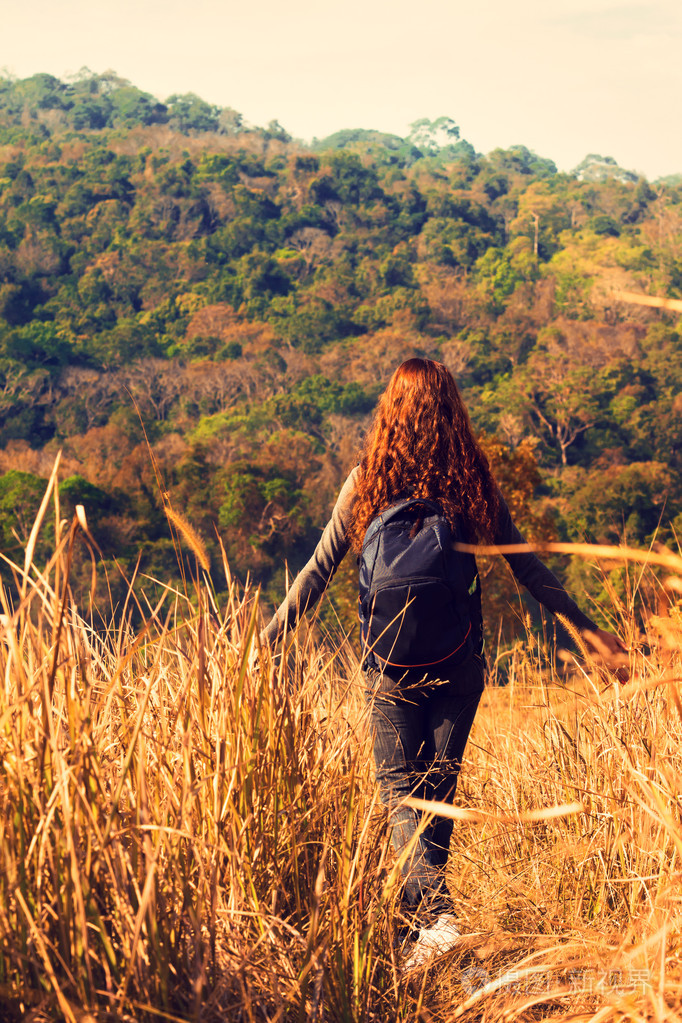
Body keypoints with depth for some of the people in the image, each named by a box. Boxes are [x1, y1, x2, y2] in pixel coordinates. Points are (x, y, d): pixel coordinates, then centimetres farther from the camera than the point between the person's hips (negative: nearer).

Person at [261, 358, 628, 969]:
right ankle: (423, 921, 21)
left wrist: (269, 638, 7)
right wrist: (584, 627, 14)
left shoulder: (367, 483, -5)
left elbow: (320, 568, -2)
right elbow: (528, 567, 4)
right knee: (440, 787, 13)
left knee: (399, 786, 3)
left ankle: (437, 910, -19)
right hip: (460, 662, 2)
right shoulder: (475, 483, 0)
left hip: (391, 662, -2)